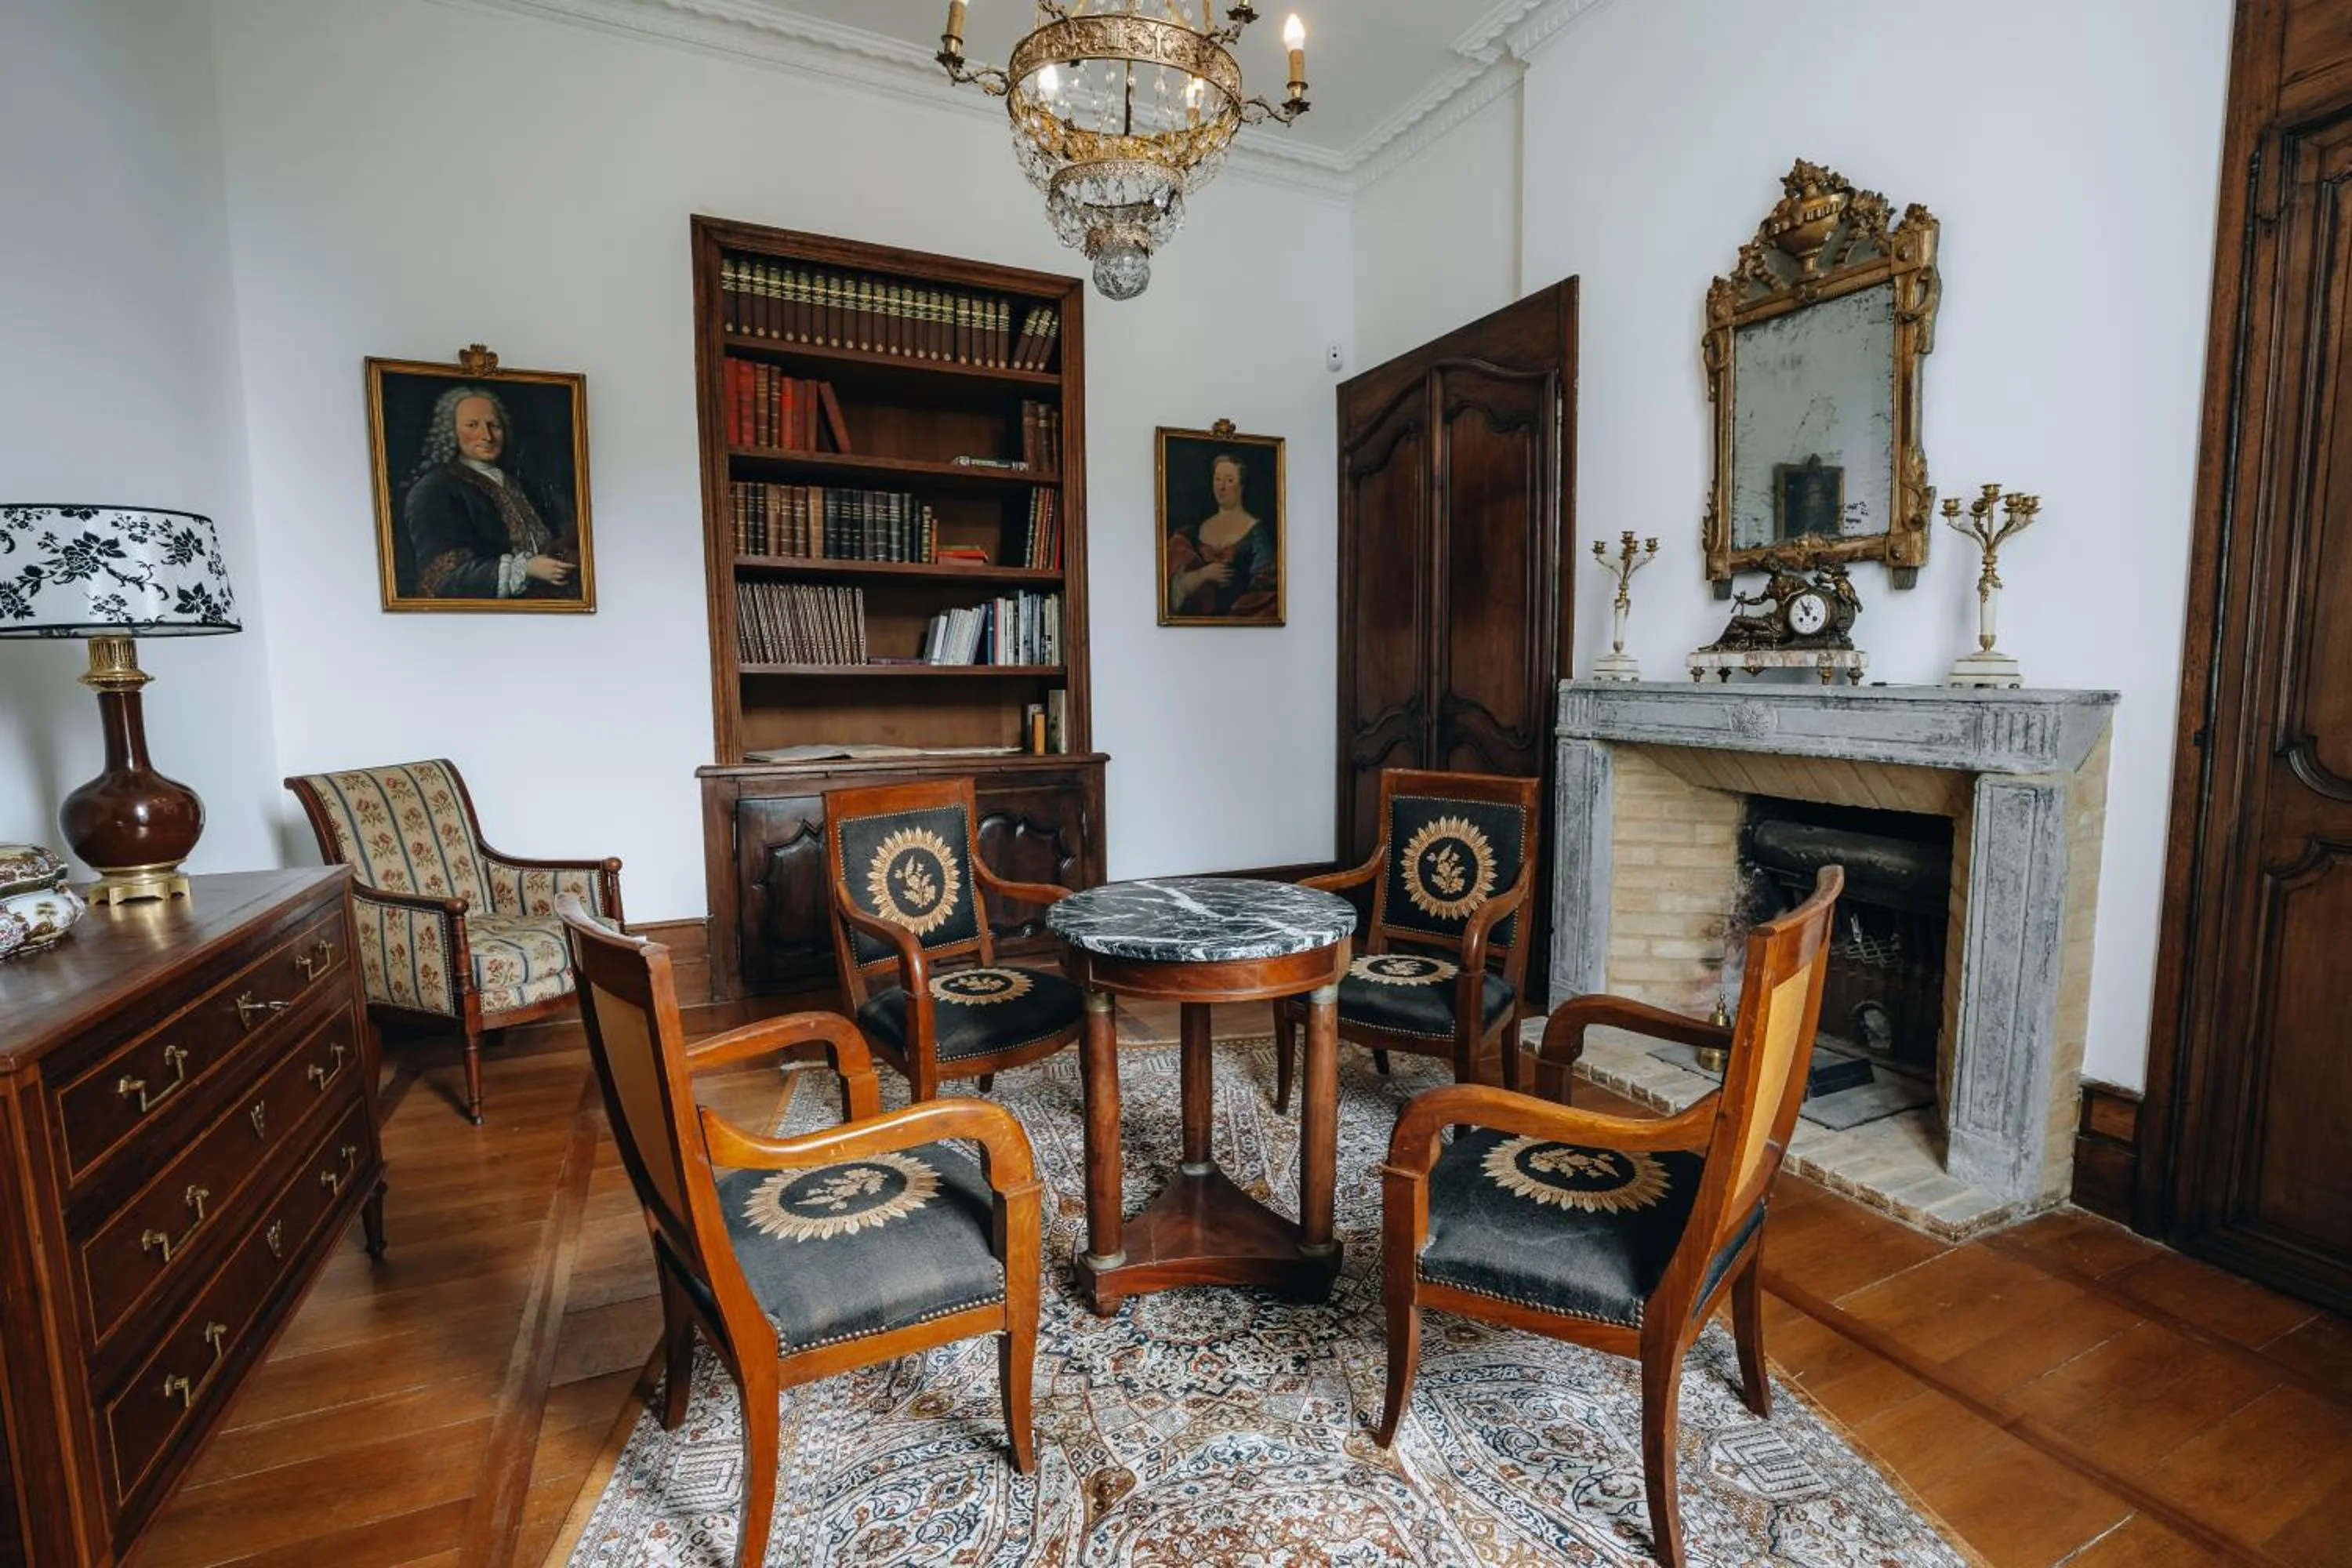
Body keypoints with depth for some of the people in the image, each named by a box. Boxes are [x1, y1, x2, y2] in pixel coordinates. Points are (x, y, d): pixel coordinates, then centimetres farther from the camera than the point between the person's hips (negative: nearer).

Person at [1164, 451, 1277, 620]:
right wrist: (1204, 574, -6)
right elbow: (1178, 587, 10)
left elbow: (1264, 590, -1)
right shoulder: (1195, 531, 16)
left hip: (1238, 617, -6)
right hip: (1198, 616, 6)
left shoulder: (1256, 532, 5)